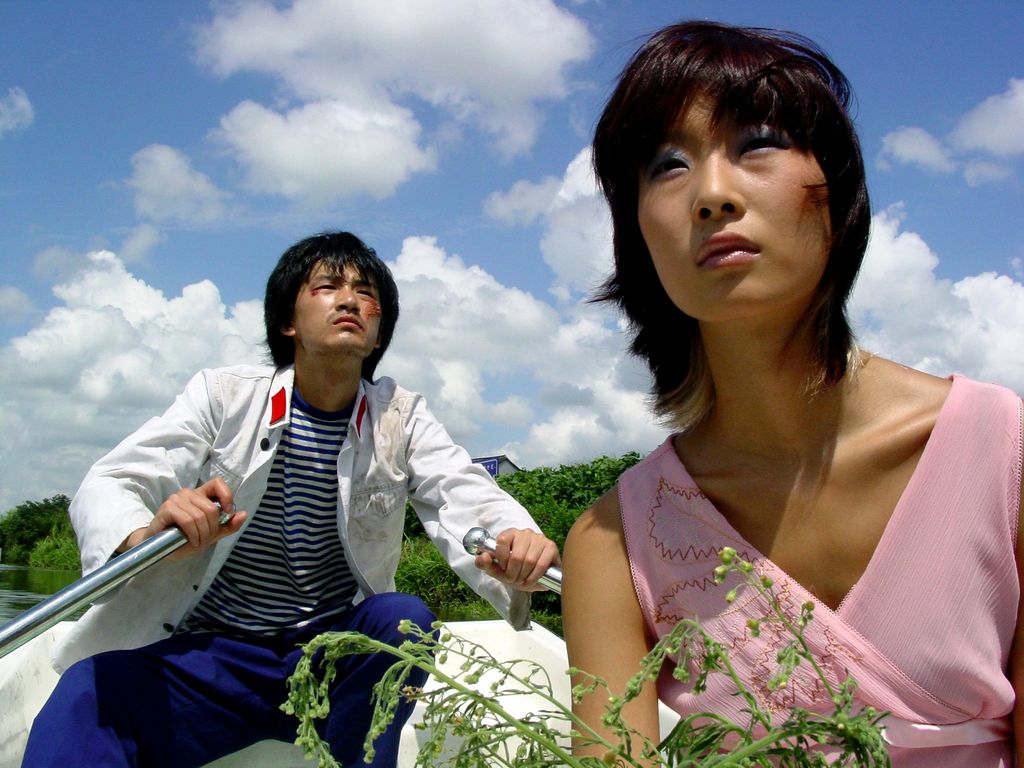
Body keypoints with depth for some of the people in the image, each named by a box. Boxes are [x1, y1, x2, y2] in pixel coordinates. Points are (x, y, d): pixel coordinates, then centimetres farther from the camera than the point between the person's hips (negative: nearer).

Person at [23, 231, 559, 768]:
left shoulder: (402, 417, 4)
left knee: (404, 619, -28)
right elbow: (107, 484, -11)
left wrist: (517, 547, -38)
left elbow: (465, 497, -12)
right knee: (89, 692, -31)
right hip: (210, 656, -3)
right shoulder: (224, 394, -1)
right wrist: (144, 535, -37)